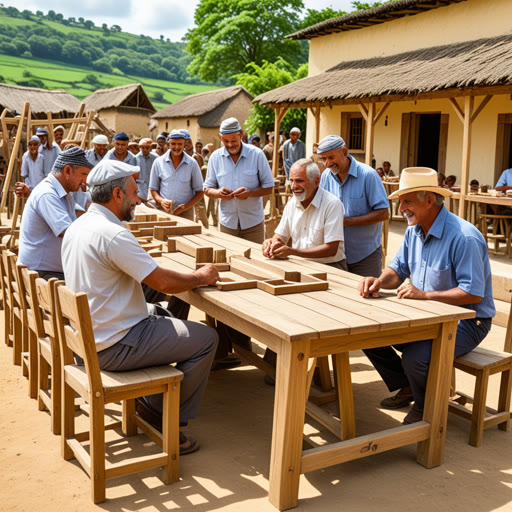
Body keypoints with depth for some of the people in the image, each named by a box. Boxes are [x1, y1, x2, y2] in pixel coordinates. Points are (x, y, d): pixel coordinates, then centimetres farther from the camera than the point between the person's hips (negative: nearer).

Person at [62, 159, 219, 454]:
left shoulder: (77, 227, 7)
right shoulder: (112, 234, -24)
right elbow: (163, 282, -23)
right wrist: (201, 277, -5)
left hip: (88, 337, 10)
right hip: (116, 347, -10)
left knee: (162, 314, 30)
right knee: (207, 338, -4)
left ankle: (152, 403, 28)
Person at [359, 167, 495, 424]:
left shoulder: (464, 238, -24)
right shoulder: (414, 230, 4)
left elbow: (474, 294, -26)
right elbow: (398, 270, 10)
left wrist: (425, 295, -31)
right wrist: (379, 281, -13)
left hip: (466, 321, -8)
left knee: (415, 357, -32)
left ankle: (425, 407, 3)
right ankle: (406, 388, 19)